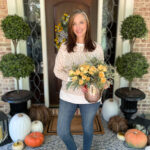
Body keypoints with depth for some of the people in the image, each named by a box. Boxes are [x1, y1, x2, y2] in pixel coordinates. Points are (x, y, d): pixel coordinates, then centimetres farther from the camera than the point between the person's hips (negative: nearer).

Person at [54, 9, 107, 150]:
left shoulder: (96, 48, -3)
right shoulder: (64, 47, -5)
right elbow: (57, 70, -4)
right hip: (68, 96, 1)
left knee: (87, 129, 18)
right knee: (62, 131, 7)